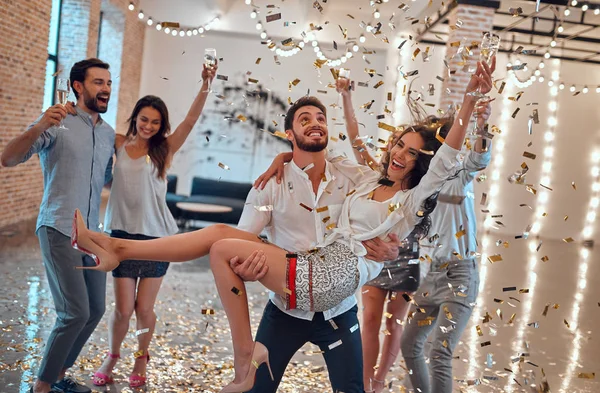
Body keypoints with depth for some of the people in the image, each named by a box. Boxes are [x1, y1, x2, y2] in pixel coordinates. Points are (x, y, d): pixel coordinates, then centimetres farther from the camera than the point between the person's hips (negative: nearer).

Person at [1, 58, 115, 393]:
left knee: (96, 310, 8)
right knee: (76, 312, -13)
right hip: (59, 230, -7)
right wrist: (38, 128, -31)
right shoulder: (58, 123, -7)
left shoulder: (109, 134, 11)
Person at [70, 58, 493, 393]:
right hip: (319, 262, 8)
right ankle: (117, 248, -3)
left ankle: (244, 356, -12)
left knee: (223, 249, -18)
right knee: (220, 231, -3)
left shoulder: (413, 198, -2)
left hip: (332, 277, -8)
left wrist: (471, 99, -22)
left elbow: (447, 158, -15)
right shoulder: (373, 180, 19)